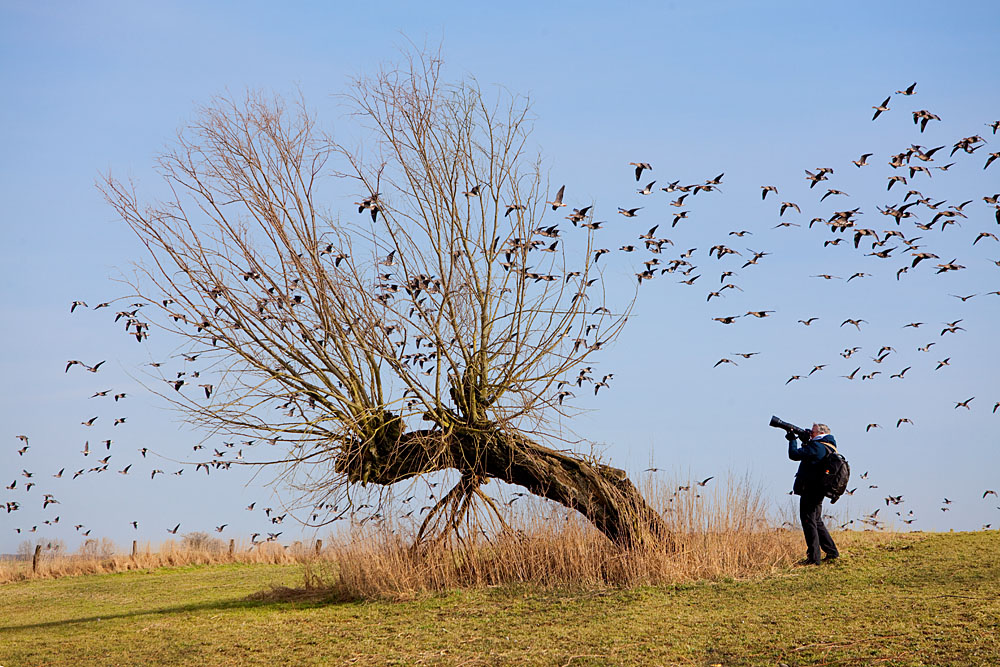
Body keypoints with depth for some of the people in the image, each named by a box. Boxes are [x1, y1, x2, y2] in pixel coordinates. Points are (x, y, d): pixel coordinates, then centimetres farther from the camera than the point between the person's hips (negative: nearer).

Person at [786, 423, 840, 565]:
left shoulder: (816, 446, -16)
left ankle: (813, 558, -6)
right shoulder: (830, 447, 14)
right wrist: (805, 442, 13)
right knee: (817, 522, 20)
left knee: (809, 522, -5)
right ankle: (832, 552, 24)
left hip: (810, 489, -10)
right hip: (819, 491, 10)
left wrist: (792, 440, -3)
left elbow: (794, 455, -19)